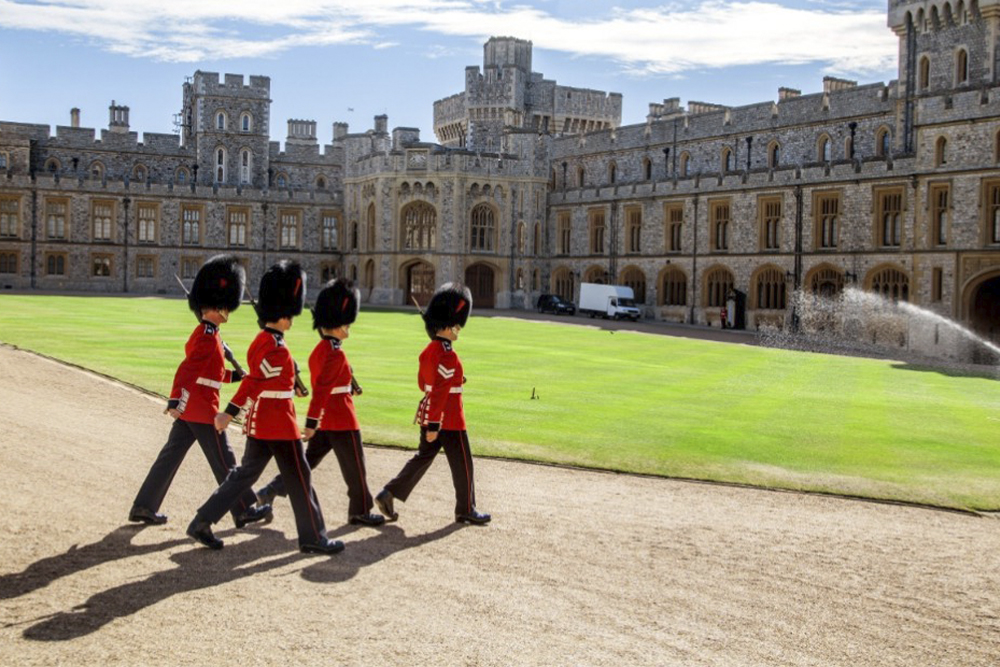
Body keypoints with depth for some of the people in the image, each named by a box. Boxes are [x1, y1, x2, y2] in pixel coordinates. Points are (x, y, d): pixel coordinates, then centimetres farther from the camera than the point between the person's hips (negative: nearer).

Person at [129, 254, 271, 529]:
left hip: (188, 408, 10)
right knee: (224, 462, 1)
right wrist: (175, 401, -36)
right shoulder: (208, 337, -18)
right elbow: (186, 370, -28)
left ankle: (144, 507, 14)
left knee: (170, 455, 11)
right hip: (202, 410, -10)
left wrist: (234, 376, 19)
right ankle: (245, 511, 11)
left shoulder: (202, 334, 14)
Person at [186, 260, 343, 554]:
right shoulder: (277, 349, -20)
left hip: (260, 421, 9)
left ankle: (202, 523, 15)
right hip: (279, 423, -9)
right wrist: (230, 413, -32)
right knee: (299, 480, 1)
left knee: (245, 474, 15)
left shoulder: (260, 341, 11)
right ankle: (314, 538, 10)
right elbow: (254, 381, -27)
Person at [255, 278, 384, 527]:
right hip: (342, 421, -9)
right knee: (355, 467, 6)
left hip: (324, 421, 9)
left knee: (309, 460, 14)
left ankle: (270, 492, 6)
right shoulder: (336, 354, -20)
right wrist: (311, 423, -27)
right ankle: (360, 511, 17)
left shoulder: (319, 350, 9)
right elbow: (321, 389, -26)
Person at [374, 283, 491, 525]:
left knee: (423, 457, 15)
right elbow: (440, 392, -24)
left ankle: (388, 494, 9)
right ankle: (466, 510, 18)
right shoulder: (448, 356, -21)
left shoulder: (429, 350, 7)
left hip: (428, 415, 9)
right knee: (462, 464, 6)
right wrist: (433, 426, -24)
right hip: (449, 419, -9)